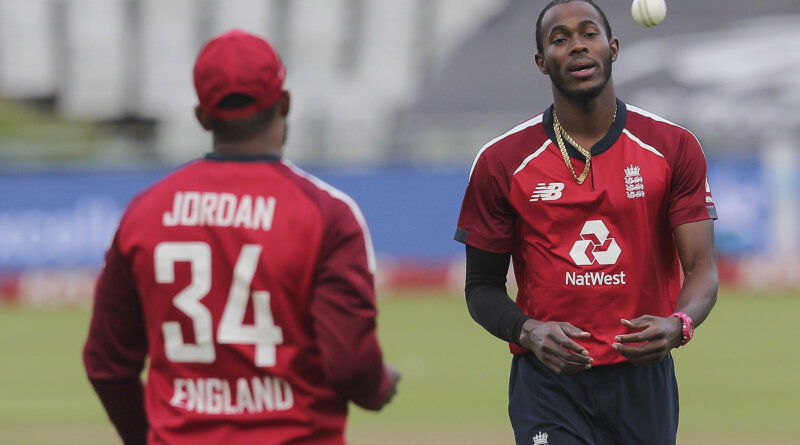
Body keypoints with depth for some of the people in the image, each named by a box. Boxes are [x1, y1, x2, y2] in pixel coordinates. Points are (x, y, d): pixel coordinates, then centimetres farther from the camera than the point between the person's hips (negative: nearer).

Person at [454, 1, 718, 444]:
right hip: (549, 383, -1)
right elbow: (482, 287, 6)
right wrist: (529, 332, -15)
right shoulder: (501, 161, 1)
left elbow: (702, 268, -2)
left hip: (643, 376, 2)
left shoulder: (674, 147, 2)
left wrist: (679, 324, -24)